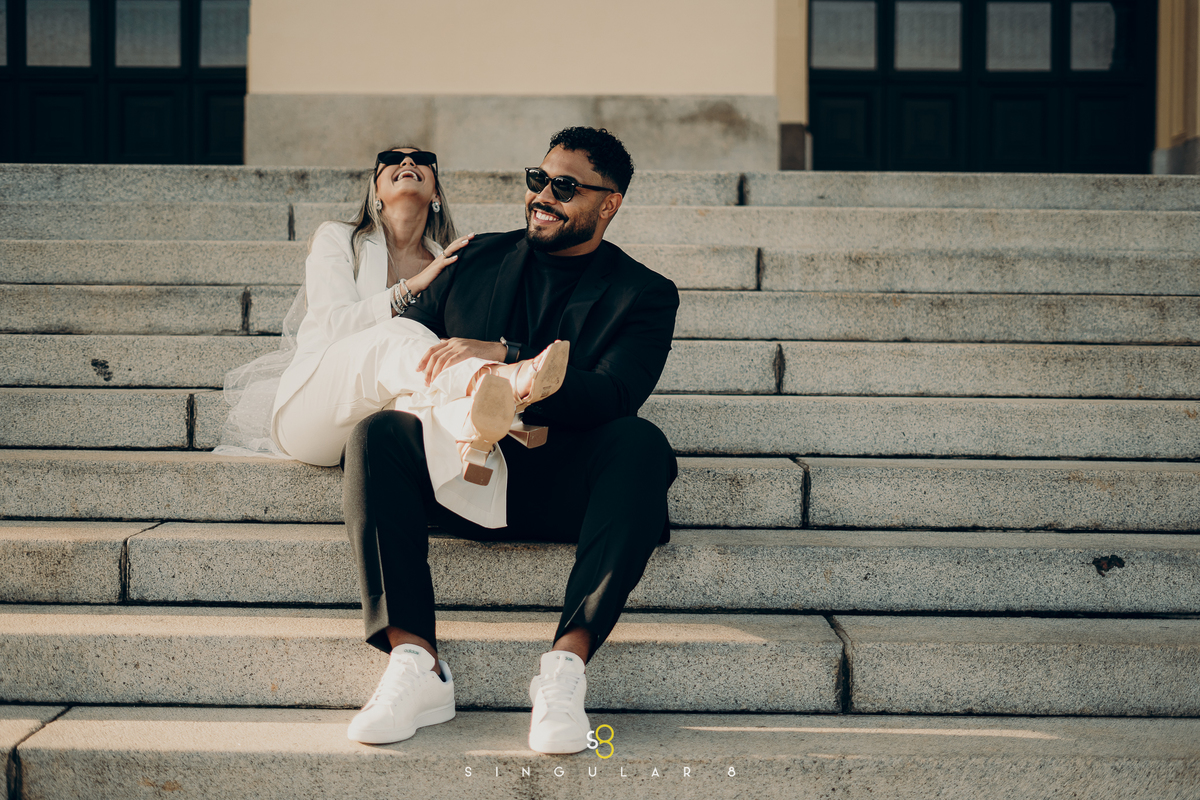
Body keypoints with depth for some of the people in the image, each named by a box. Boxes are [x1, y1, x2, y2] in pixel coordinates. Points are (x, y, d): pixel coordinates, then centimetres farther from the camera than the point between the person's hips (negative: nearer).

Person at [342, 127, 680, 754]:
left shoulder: (644, 295, 5)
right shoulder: (477, 260, 16)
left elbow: (610, 397, -12)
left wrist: (502, 358, -24)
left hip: (562, 490, -2)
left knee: (640, 444, -32)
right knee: (376, 433, -26)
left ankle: (567, 662, -38)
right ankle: (414, 664, -32)